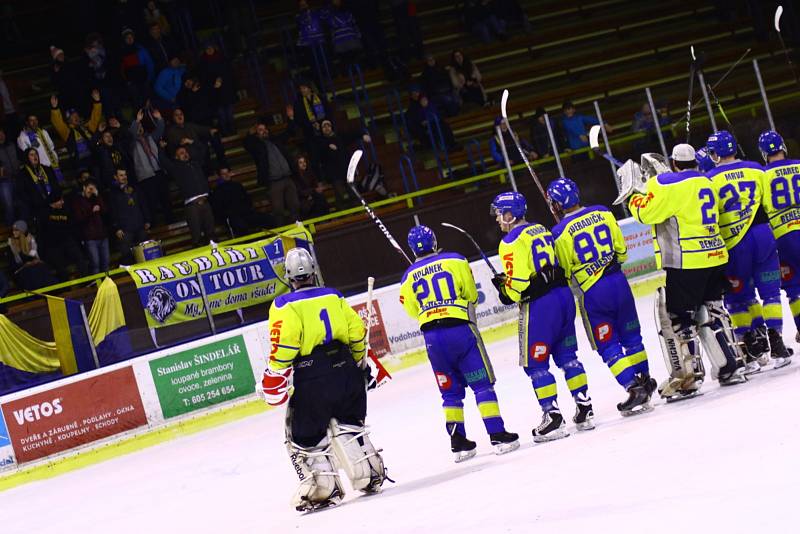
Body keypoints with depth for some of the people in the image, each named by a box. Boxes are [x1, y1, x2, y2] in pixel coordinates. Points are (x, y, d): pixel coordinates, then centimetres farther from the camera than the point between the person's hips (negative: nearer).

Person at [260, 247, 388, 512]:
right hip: (346, 374, 5)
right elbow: (357, 332, 11)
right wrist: (360, 361, 25)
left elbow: (283, 344, -16)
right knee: (349, 425, 23)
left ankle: (323, 487, 4)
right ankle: (371, 475, 18)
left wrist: (274, 376, -7)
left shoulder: (284, 305, -6)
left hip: (311, 381, -5)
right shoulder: (333, 297, 9)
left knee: (305, 436, 8)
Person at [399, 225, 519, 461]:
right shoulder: (455, 261, 0)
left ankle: (458, 442, 11)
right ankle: (497, 435, -5)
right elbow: (471, 295, 6)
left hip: (432, 336, 3)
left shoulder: (409, 277, 8)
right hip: (460, 328, -3)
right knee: (482, 384, 1)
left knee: (451, 391, 14)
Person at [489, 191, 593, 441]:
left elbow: (517, 282, -18)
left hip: (538, 305, -8)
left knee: (536, 365, 1)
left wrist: (504, 288, 4)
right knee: (567, 357, 16)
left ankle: (553, 416, -3)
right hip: (563, 295, 8)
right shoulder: (541, 230, 14)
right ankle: (584, 410, 16)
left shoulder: (511, 242, -12)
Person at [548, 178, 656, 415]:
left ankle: (634, 388, -6)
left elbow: (564, 271, -3)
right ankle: (644, 380, 32)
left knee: (608, 346, 4)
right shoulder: (602, 213, 0)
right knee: (630, 335, 21)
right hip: (618, 281, 5)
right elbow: (621, 249, 8)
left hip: (592, 292, -5)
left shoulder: (561, 232, -12)